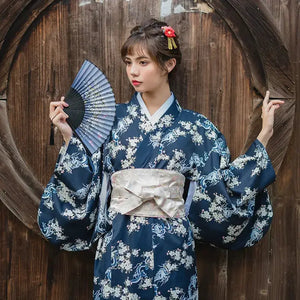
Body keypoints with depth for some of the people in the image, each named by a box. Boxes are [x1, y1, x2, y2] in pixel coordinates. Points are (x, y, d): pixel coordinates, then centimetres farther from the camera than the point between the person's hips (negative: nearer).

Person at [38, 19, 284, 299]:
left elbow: (227, 183, 0)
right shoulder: (112, 119, 2)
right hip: (119, 246, 1)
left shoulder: (195, 127, 0)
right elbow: (84, 182, 3)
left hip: (171, 247, 0)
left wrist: (263, 136, -1)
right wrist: (69, 137, -5)